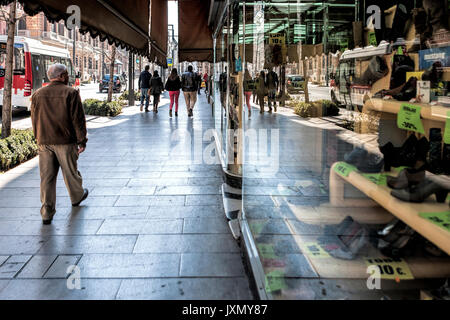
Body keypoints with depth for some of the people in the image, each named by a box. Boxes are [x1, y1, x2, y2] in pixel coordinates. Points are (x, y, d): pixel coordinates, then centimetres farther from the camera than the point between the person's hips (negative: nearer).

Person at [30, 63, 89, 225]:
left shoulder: (37, 95, 6)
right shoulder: (71, 93, -8)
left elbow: (34, 120, 12)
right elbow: (78, 119, -10)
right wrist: (82, 140, -3)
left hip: (44, 142, 4)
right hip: (65, 141, -3)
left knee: (46, 177, 5)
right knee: (70, 172, 16)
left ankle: (47, 213, 6)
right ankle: (76, 197, 39)